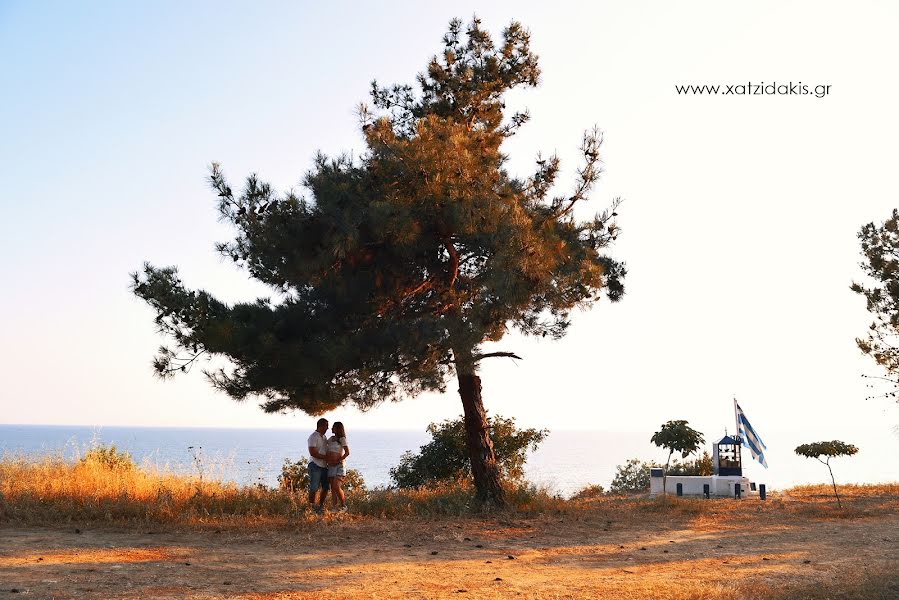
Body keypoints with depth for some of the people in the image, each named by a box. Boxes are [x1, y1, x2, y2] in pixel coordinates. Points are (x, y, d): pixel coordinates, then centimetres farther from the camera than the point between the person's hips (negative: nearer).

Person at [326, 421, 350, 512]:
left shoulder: (342, 439, -5)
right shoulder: (331, 439, 15)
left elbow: (347, 452, -13)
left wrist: (338, 461, -15)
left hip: (339, 466, -7)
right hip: (330, 466, 7)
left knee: (336, 487, -17)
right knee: (332, 488, 2)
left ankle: (343, 506, -3)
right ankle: (335, 508, 3)